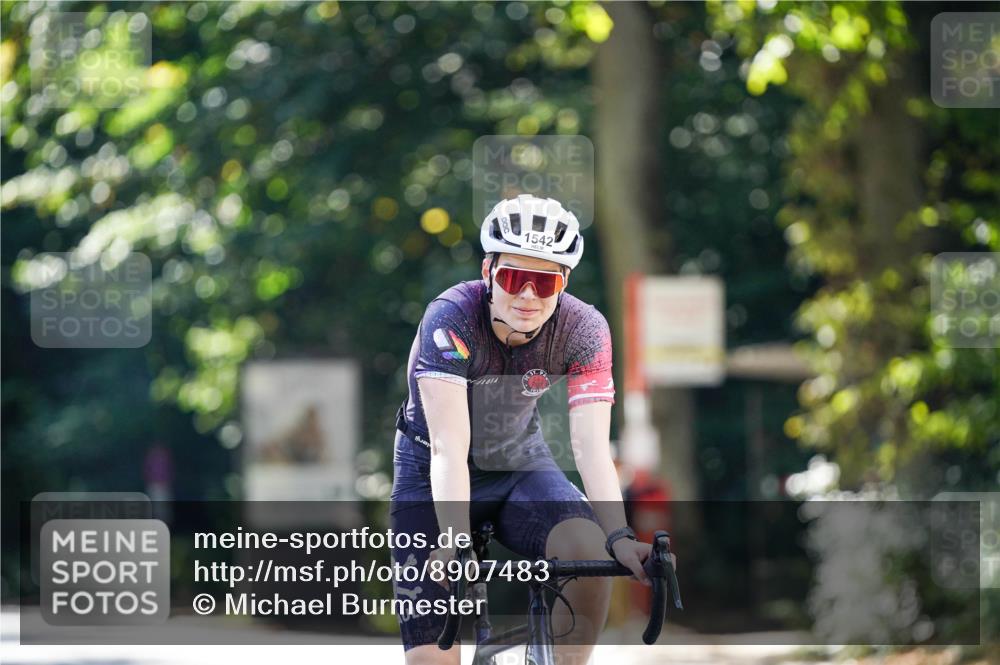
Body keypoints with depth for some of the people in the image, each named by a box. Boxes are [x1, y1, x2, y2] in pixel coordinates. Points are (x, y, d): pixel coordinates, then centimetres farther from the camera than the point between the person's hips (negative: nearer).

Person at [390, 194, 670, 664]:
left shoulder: (584, 330, -20)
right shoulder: (451, 317, -29)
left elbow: (591, 446, -28)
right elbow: (449, 449, -37)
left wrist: (619, 537, -44)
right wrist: (455, 543, -51)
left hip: (519, 462, 2)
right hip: (432, 473, -2)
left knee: (590, 553, -29)